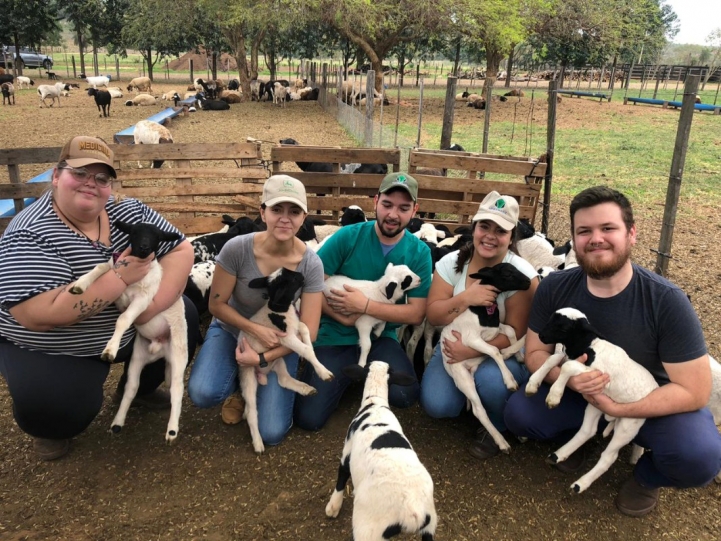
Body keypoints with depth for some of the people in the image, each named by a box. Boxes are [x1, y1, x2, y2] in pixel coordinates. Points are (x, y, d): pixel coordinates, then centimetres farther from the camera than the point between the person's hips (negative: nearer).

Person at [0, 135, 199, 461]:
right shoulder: (30, 234, -25)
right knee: (60, 405, -30)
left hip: (125, 330, 6)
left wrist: (152, 306, -26)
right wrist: (120, 277, -34)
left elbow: (181, 251, -12)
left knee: (184, 316, -3)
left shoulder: (127, 212, -9)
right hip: (49, 350, -6)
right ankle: (51, 430, 11)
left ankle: (136, 388, 23)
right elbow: (40, 315, -35)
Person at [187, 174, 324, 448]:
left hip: (280, 341, 0)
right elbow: (216, 305, -14)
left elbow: (307, 333, -18)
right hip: (232, 329, 0)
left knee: (272, 434, -10)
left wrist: (261, 359, -23)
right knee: (202, 393, -29)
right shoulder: (237, 249, -26)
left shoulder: (311, 264, -23)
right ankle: (237, 386, 8)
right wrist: (256, 330, -26)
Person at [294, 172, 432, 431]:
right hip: (335, 336, -1)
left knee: (404, 396, -26)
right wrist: (345, 319, -17)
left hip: (381, 339, 1)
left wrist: (364, 306, -18)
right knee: (309, 418, -12)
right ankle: (345, 375, 19)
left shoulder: (420, 253, -6)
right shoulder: (347, 237, -11)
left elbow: (416, 314, -9)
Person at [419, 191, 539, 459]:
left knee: (490, 380, -36)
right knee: (436, 405, -21)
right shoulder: (451, 262, -7)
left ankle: (495, 426, -1)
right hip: (454, 347, 3)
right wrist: (465, 298, -27)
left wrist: (473, 351, -30)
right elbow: (433, 316, -8)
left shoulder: (521, 273, -17)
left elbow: (515, 334, -17)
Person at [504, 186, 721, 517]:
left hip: (655, 403, -2)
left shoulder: (667, 301, -26)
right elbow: (535, 353, -8)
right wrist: (568, 377, -30)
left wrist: (617, 408, -31)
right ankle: (576, 435, 15)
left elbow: (694, 391, -23)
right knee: (519, 413, -20)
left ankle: (648, 475, 7)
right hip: (581, 393, 3)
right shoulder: (554, 288, -17)